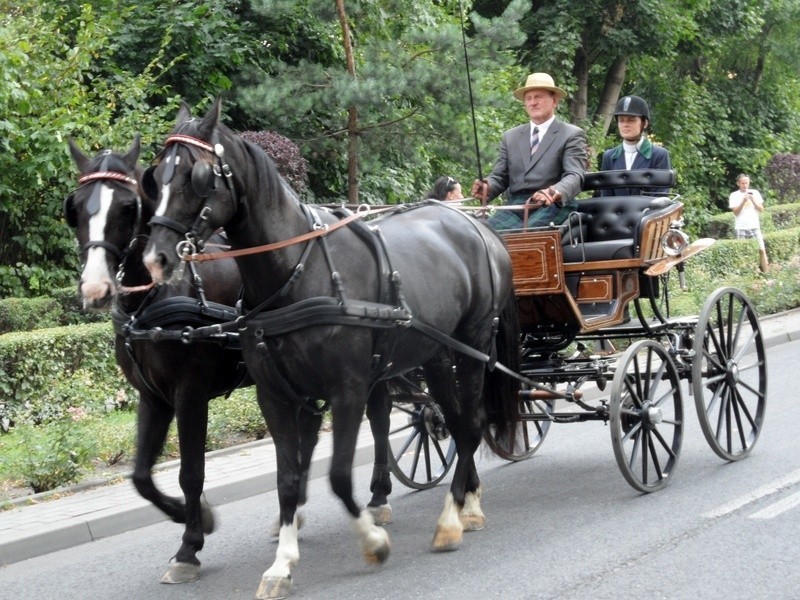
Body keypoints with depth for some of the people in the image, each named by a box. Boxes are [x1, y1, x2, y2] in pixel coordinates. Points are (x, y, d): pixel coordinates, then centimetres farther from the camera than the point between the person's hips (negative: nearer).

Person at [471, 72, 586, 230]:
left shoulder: (572, 135, 6)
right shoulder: (510, 136, 21)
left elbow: (574, 176, -8)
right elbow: (500, 176, 20)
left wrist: (556, 192, -32)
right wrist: (487, 188, -6)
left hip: (553, 206, -4)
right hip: (515, 206, 4)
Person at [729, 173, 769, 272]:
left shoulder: (755, 193, 7)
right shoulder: (734, 195, 2)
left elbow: (761, 209, 4)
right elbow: (736, 212, -4)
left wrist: (753, 200, -11)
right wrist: (743, 201, -17)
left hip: (754, 226, 1)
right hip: (741, 228, -1)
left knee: (761, 249, -4)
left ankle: (766, 272, -1)